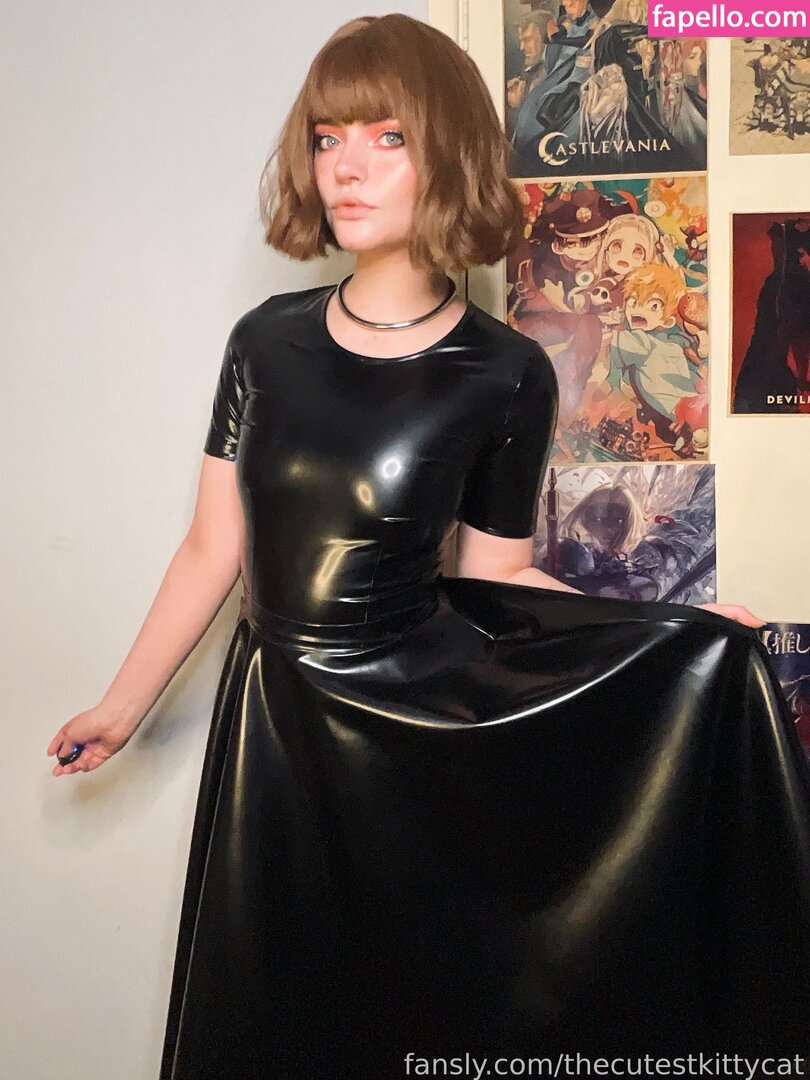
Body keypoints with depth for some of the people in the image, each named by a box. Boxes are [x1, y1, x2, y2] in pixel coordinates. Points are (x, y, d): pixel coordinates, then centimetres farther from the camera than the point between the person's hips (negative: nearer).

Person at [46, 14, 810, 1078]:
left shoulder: (503, 373, -9)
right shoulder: (268, 340, -2)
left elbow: (493, 577, -2)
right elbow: (214, 549, 4)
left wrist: (681, 634, -11)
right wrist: (123, 706, 9)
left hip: (426, 726, -3)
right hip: (276, 722, 3)